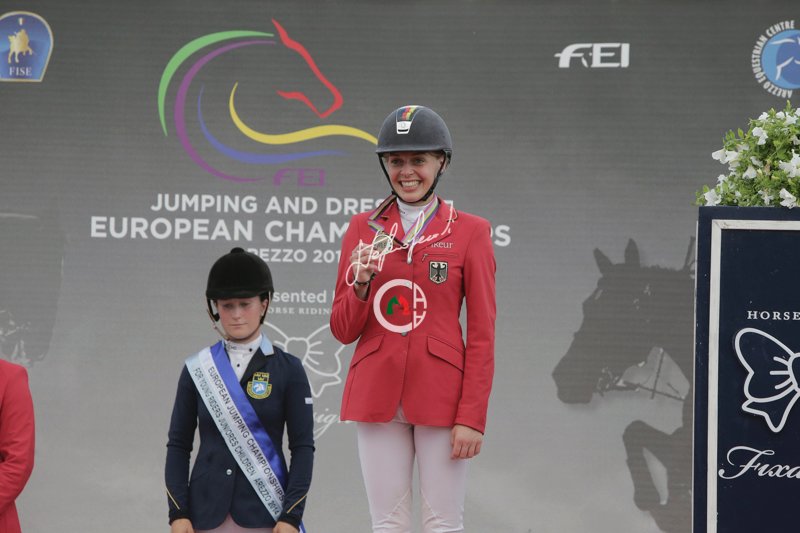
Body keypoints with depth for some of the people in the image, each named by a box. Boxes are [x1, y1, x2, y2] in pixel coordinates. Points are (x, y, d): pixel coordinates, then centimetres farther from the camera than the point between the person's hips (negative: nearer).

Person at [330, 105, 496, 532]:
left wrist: (472, 416, -9)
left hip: (440, 396, -2)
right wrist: (361, 283, -11)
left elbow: (482, 335, -1)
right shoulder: (363, 228, 8)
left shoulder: (469, 231, 1)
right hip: (377, 395, 3)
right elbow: (343, 330, 9)